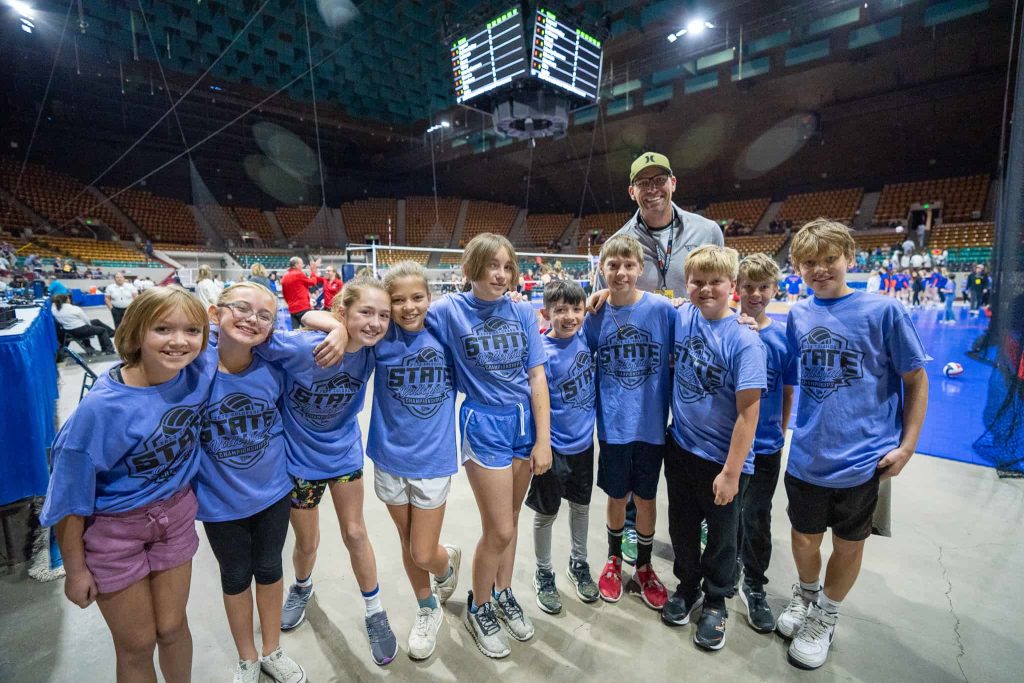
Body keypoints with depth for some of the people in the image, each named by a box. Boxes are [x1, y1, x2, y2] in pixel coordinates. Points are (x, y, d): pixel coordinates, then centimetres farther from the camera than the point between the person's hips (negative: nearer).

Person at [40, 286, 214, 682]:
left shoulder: (200, 371, -17)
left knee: (172, 627, 20)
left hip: (176, 515, 3)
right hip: (114, 530, -3)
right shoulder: (103, 408, -27)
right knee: (137, 645, 16)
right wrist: (75, 570, -5)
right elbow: (70, 497, -14)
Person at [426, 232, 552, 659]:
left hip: (525, 422, 4)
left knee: (509, 521, 18)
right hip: (484, 427, -3)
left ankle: (503, 595, 43)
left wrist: (542, 439, -4)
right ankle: (478, 608, 32)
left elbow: (537, 376, -3)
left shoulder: (523, 312, -2)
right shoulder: (450, 310, -9)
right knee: (499, 530, 4)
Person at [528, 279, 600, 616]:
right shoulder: (542, 353, -20)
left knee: (581, 505, 21)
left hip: (584, 442, 5)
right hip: (554, 448, -5)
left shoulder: (585, 338, -7)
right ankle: (543, 574, 36)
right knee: (546, 513, 13)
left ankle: (578, 564, 44)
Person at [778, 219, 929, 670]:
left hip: (863, 458, -2)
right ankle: (806, 594, 47)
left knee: (848, 543, 16)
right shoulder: (798, 316, 0)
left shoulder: (883, 311, -10)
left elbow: (916, 380, -4)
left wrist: (907, 446, -7)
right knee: (804, 536, 18)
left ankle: (826, 617, 40)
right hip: (807, 454, 3)